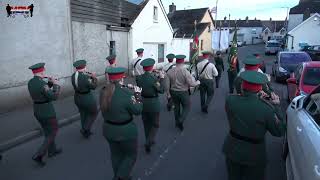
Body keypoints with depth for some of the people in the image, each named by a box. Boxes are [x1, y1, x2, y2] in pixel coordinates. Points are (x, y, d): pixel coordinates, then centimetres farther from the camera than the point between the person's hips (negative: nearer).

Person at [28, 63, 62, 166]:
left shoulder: (30, 82, 1)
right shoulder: (42, 84, -26)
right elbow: (54, 97, -23)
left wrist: (50, 83, 6)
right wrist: (56, 84, -12)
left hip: (37, 111, 8)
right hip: (47, 112, -8)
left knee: (48, 131, 24)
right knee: (53, 133, 9)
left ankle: (52, 151, 38)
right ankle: (38, 155, 6)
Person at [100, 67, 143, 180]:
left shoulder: (103, 92, -6)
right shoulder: (126, 93, -26)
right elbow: (137, 110, -15)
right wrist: (138, 94, -2)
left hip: (108, 130, 6)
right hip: (126, 131, -6)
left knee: (116, 155, 26)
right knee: (131, 155, 19)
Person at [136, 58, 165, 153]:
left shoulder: (139, 78, -5)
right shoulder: (154, 79, -20)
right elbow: (161, 90, -12)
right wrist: (162, 78, -4)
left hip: (143, 103, 5)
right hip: (153, 104, -5)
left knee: (146, 124, 20)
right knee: (155, 125, 12)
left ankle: (149, 141, 36)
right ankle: (148, 143, 1)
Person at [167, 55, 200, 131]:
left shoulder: (170, 72, -8)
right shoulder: (185, 72, -20)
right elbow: (191, 84, -19)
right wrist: (198, 82, -1)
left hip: (173, 92, 4)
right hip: (183, 92, -4)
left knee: (176, 107, 21)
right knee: (186, 107, 14)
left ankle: (177, 122, 35)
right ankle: (180, 121, -1)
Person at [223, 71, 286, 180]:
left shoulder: (230, 100, -20)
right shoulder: (266, 109, -27)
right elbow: (279, 132, -11)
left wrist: (258, 99, 1)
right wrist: (276, 107, -4)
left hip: (232, 151, 2)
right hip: (253, 156, -2)